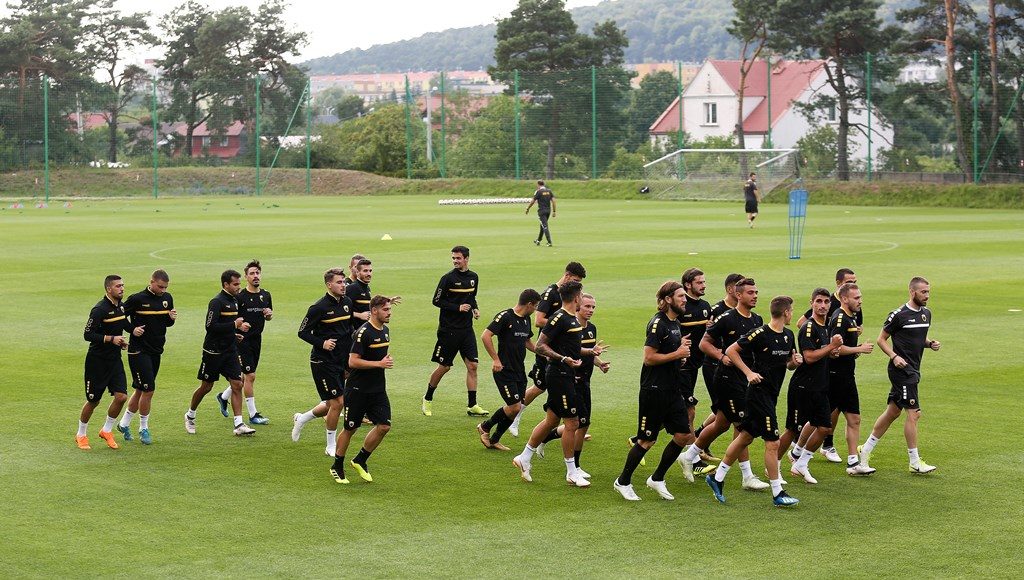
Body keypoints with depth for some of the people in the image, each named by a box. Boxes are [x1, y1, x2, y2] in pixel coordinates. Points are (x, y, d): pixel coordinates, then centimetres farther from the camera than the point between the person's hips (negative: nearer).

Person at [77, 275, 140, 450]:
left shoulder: (121, 306, 6)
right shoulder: (99, 309, -19)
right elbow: (88, 335, -20)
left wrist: (133, 330, 6)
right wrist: (111, 339, -26)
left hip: (115, 360, 6)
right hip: (97, 361, -6)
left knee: (121, 396, -6)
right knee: (93, 401, 3)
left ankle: (107, 431, 15)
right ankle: (81, 435, 24)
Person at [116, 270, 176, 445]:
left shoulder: (167, 298, 7)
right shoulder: (137, 299, -12)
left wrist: (172, 318, -5)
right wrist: (132, 329, -16)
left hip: (156, 351, 7)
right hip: (139, 350, -7)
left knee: (141, 390, 13)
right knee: (148, 390, -9)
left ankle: (124, 423, 28)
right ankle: (143, 429, 5)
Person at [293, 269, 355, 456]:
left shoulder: (347, 302, 5)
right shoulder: (319, 307, -16)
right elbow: (303, 332, -9)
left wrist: (348, 355, 13)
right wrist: (322, 343, -22)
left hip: (341, 361, 8)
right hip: (323, 361, -7)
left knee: (332, 405, 13)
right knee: (338, 402, -8)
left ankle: (301, 419, 38)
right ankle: (331, 447, 7)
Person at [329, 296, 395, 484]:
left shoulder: (385, 331, 10)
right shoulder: (363, 332, -18)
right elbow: (353, 361, -22)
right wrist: (379, 364, -23)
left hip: (378, 389, 7)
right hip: (358, 389, -7)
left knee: (384, 426, -3)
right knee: (350, 428, 3)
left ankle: (360, 461, 16)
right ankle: (337, 467, 19)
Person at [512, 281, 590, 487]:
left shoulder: (574, 319, 13)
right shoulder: (559, 318, -16)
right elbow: (540, 346, -17)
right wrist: (564, 359, -26)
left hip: (567, 376, 10)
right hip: (559, 375, -10)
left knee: (551, 420, 15)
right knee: (572, 423, -6)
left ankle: (524, 458, 25)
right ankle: (572, 473, 2)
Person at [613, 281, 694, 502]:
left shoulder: (675, 323, 13)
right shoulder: (658, 323, -16)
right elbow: (649, 358, -20)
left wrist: (682, 348, 5)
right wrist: (677, 354, -16)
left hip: (672, 389, 9)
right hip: (654, 390, -9)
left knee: (684, 435, 4)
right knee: (647, 441, -1)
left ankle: (657, 479, 17)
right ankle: (623, 482, 14)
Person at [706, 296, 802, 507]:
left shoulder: (788, 336, 7)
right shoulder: (760, 334, -16)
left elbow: (788, 363, 20)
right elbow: (731, 350, -11)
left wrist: (795, 362, -3)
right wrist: (748, 372, -18)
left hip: (771, 394, 9)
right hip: (759, 392, -9)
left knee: (745, 437, 16)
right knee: (773, 442, -7)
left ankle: (717, 477, 26)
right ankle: (777, 493, 0)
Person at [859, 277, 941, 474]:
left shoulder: (926, 313, 11)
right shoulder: (899, 315, -13)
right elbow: (881, 339, -6)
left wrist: (930, 343, 2)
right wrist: (894, 356, -20)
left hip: (913, 370, 9)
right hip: (901, 369, -9)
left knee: (892, 412, 13)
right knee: (913, 413, -8)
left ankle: (866, 450, 22)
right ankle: (915, 462, -1)